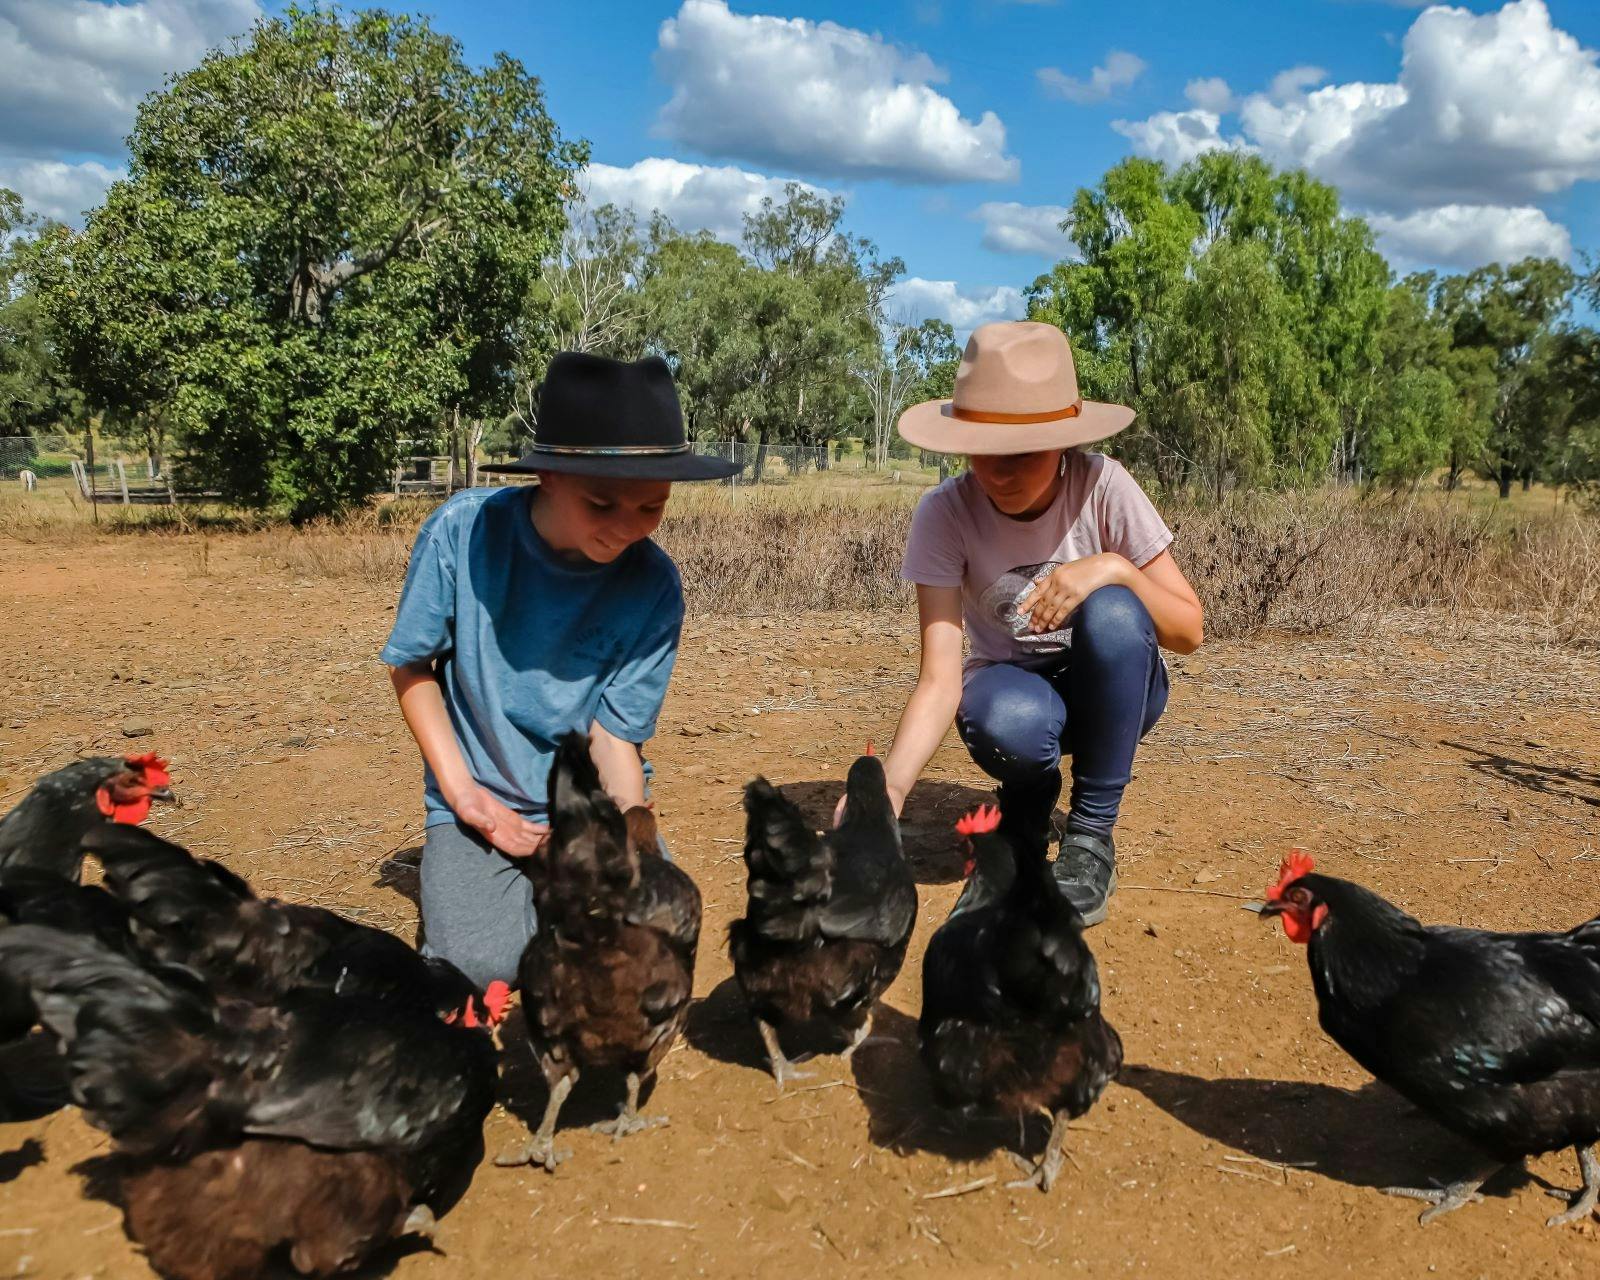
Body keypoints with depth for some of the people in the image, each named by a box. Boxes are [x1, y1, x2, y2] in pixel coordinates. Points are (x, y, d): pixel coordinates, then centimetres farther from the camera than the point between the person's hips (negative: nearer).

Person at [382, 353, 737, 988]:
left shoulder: (652, 587, -17)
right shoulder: (463, 530, -19)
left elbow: (614, 737, -12)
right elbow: (413, 667, -5)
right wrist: (464, 794, -13)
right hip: (480, 795, 0)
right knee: (480, 963, -19)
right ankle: (454, 884, 16)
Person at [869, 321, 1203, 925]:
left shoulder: (1102, 486, -20)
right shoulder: (946, 512, -21)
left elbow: (1189, 631, -15)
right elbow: (939, 677, -28)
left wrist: (1115, 568, -34)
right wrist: (891, 785, -45)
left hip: (1111, 688, 1)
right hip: (1012, 685, -1)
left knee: (1112, 612, -33)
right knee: (1010, 725, -37)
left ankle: (1092, 833, -15)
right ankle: (1030, 799, 2)